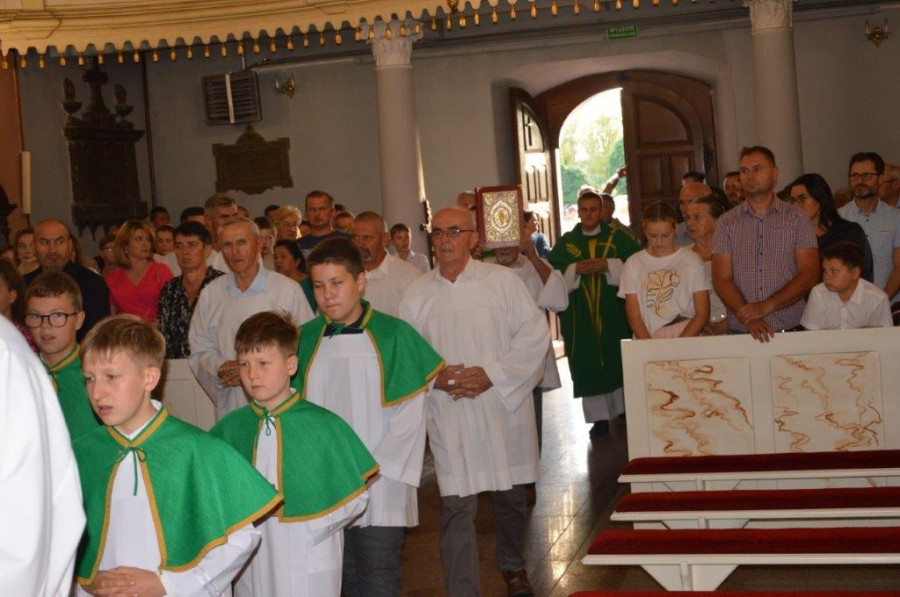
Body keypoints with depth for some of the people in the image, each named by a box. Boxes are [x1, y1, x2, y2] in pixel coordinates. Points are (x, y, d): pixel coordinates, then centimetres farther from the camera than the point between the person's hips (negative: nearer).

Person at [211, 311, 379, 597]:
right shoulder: (231, 428, 1)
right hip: (251, 569, 3)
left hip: (310, 567, -3)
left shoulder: (324, 425, -7)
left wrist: (312, 527, -10)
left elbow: (356, 495, -4)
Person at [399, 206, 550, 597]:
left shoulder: (502, 281, -1)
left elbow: (535, 333, -4)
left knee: (511, 498, 14)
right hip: (448, 416, 0)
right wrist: (433, 378, -13)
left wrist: (492, 374, -14)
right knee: (457, 509, -4)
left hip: (503, 407, 0)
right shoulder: (416, 294, 4)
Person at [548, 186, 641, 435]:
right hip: (580, 316, 1)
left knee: (618, 360, 4)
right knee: (588, 365, 0)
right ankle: (599, 416, 5)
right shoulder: (566, 242, 9)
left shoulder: (618, 238, 5)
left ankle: (624, 408, 18)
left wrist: (608, 265, -17)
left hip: (614, 313, -1)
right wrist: (576, 269, -15)